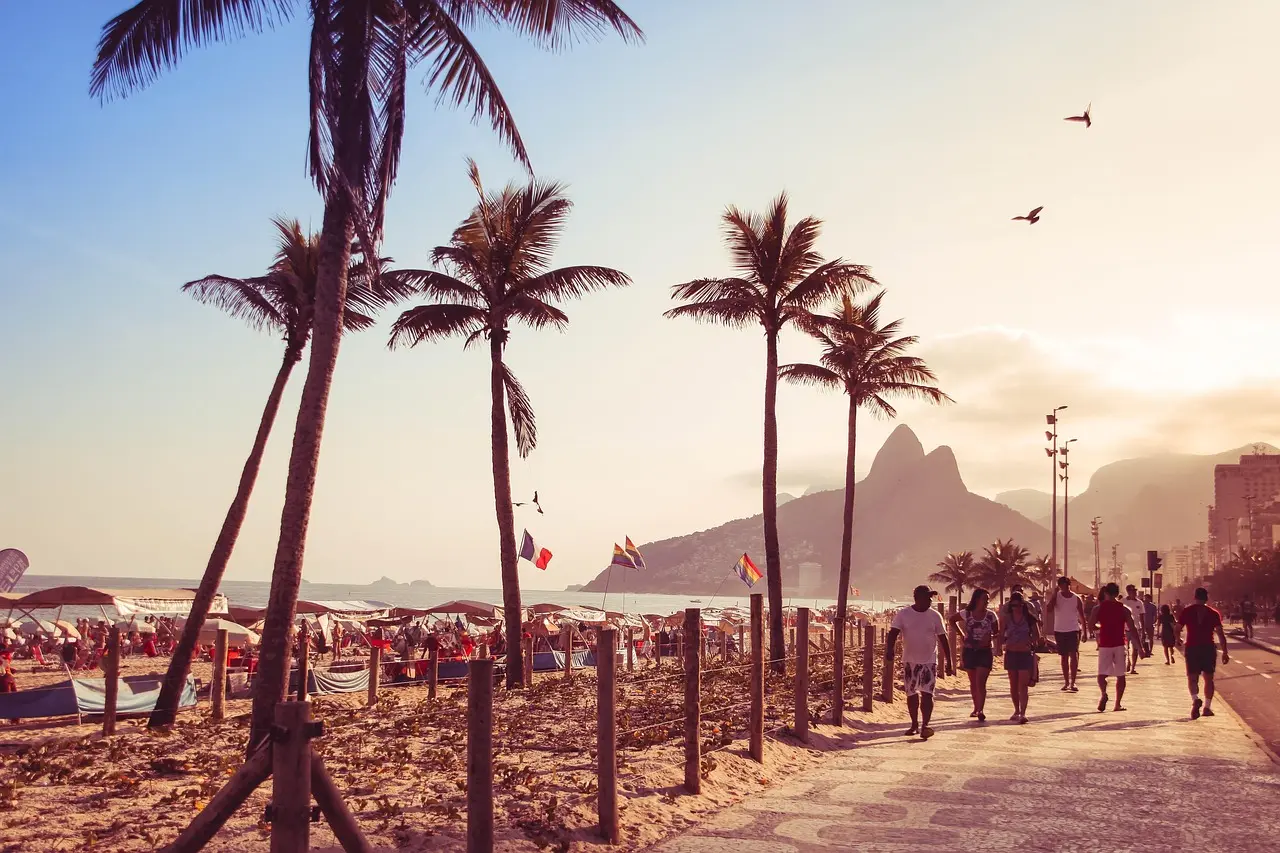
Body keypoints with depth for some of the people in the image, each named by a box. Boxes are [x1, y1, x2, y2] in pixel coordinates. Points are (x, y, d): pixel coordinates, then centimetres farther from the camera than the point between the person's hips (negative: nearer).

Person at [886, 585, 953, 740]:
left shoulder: (935, 616, -1)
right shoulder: (903, 614, -5)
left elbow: (943, 640, 4)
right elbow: (893, 634, -12)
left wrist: (949, 662, 4)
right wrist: (889, 650, -30)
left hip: (929, 661, 0)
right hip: (909, 661, 0)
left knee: (927, 694, -10)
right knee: (911, 695, 9)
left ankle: (925, 726, -11)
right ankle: (914, 724, 24)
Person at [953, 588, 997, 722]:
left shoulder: (990, 616, -3)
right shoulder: (966, 613, -1)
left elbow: (997, 633, 4)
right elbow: (952, 620, 15)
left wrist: (990, 636, -18)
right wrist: (962, 634, 5)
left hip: (984, 652, -2)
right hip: (969, 651, 2)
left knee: (980, 682, -13)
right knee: (973, 682, 12)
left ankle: (981, 711, -18)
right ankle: (976, 708, 26)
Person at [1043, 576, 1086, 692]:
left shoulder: (1077, 599, -1)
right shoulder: (1056, 596, -1)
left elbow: (1082, 616, 5)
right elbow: (1049, 609, -16)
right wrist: (1054, 594, -17)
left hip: (1073, 630, -1)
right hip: (1059, 630, 1)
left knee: (1074, 654, -14)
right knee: (1064, 657, 8)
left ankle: (1073, 682, -13)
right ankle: (1066, 682, 17)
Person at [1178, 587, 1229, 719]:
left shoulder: (1187, 611, 0)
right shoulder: (1214, 613, 1)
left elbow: (1178, 630, 1)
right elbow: (1221, 634, -4)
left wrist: (1179, 640, 23)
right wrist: (1225, 652, 0)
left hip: (1192, 648, -1)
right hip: (1208, 648, 1)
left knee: (1192, 677, 3)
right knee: (1208, 678, 13)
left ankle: (1195, 699, -24)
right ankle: (1207, 707, 13)